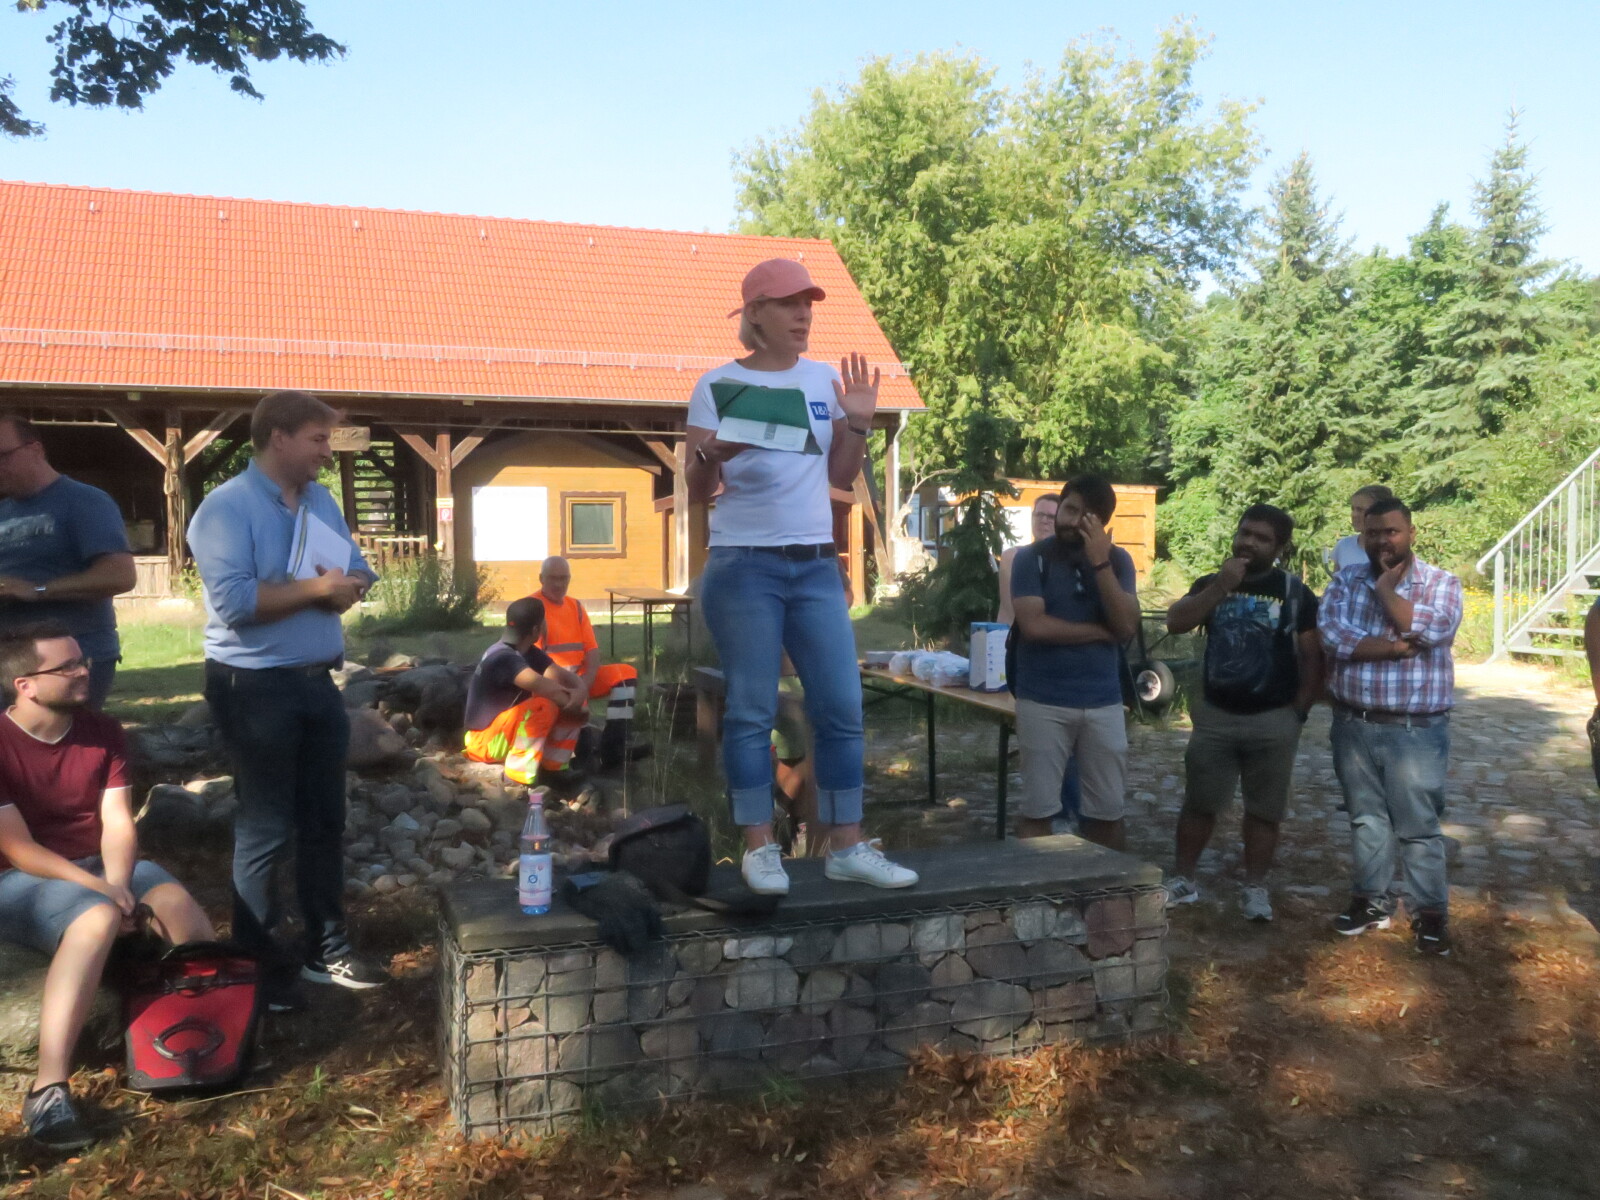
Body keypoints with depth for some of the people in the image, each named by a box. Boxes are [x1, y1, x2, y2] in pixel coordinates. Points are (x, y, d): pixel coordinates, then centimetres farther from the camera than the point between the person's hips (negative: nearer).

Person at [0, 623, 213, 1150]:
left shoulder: (103, 732, 4)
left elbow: (118, 823, -3)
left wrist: (116, 883, -22)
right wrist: (95, 888, -27)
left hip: (103, 868, 5)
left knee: (177, 901, -25)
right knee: (97, 920, -37)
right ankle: (49, 1088, -41)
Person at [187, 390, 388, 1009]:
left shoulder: (321, 501, 10)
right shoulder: (226, 507, -14)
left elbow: (357, 575, 10)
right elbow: (234, 603, -25)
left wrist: (346, 588, -13)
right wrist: (316, 588, -18)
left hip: (317, 681, 7)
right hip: (256, 688, -7)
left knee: (324, 820, 13)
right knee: (265, 830, 2)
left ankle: (326, 947, 26)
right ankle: (257, 964, 15)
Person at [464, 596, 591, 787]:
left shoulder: (529, 653, 4)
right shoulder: (504, 657, -25)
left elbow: (565, 676, -1)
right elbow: (540, 685, -39)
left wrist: (581, 690, -24)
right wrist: (574, 704, -27)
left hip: (508, 732, 9)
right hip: (484, 742, -9)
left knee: (564, 702, -1)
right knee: (543, 705, -32)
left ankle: (553, 769, 2)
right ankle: (518, 779, -25)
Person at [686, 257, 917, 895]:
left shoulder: (825, 378, 9)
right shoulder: (719, 384, -3)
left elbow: (841, 477, 13)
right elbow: (698, 491, -3)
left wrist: (859, 423, -2)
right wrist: (710, 456, -23)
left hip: (816, 565, 4)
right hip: (744, 567, -4)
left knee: (842, 706, 2)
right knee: (752, 710, -1)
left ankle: (846, 846, 11)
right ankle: (760, 847, 8)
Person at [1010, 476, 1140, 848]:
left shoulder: (1118, 560, 6)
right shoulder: (1031, 558, -3)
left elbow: (1126, 626, -7)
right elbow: (1034, 625, -16)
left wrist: (1100, 563, -14)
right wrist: (1101, 631, -7)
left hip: (1103, 703, 3)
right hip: (1043, 702, -3)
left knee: (1108, 811, 9)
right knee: (1037, 810, 1)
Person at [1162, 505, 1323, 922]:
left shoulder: (1294, 593, -2)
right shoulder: (1211, 583, 5)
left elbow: (1311, 656, -1)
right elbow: (1175, 622, -9)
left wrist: (1299, 711, -7)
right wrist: (1220, 588, -17)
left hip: (1273, 719, -2)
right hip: (1215, 714, 2)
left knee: (1264, 810, 7)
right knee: (1199, 802, 9)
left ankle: (1255, 887, 19)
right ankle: (1182, 879, 20)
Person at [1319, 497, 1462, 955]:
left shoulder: (1442, 583, -3)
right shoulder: (1346, 581, 3)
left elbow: (1429, 630, -22)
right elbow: (1332, 634, -13)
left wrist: (1385, 587, -12)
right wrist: (1398, 648, -18)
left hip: (1416, 731, -3)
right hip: (1354, 726, 3)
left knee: (1418, 826, 4)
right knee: (1366, 818, 14)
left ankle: (1430, 912, 16)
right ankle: (1371, 900, 27)